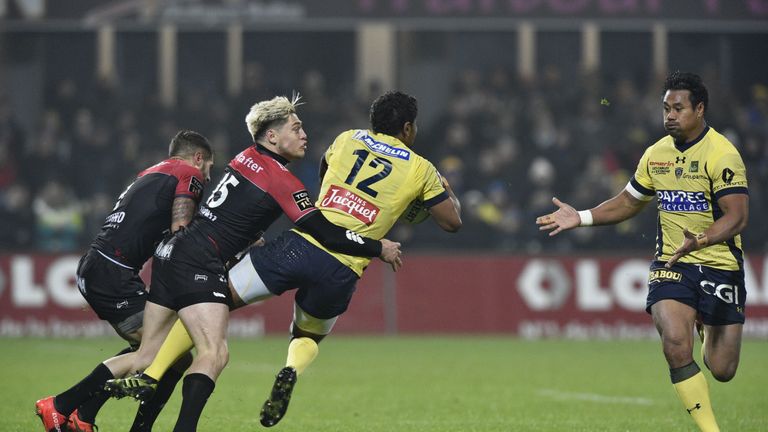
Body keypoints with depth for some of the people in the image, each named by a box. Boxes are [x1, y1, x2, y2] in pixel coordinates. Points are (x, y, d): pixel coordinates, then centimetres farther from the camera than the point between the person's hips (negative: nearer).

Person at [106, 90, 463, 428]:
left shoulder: (348, 139, 16)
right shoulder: (420, 170, 9)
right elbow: (453, 221, 17)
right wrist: (447, 190, 36)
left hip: (300, 244, 0)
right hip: (341, 272, 0)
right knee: (308, 337, 28)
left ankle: (150, 377, -3)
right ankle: (292, 371, -9)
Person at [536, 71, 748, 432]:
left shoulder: (722, 154, -14)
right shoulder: (656, 154, 6)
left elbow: (736, 216, -21)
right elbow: (629, 202, 20)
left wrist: (700, 241, -38)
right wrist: (580, 218, 10)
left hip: (720, 266, -4)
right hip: (671, 265, 4)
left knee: (722, 371, 1)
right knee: (676, 345, -22)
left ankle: (708, 331, 39)